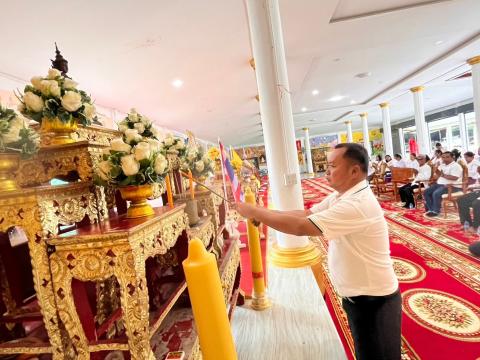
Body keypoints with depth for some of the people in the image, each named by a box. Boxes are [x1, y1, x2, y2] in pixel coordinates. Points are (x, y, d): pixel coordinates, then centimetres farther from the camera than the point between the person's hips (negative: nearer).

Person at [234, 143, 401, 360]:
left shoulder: (357, 205, -32)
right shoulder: (341, 196, -1)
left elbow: (301, 227, -35)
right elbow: (305, 214, -3)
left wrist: (255, 212, -26)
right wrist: (265, 213, -15)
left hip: (374, 300, -8)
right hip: (359, 295, 8)